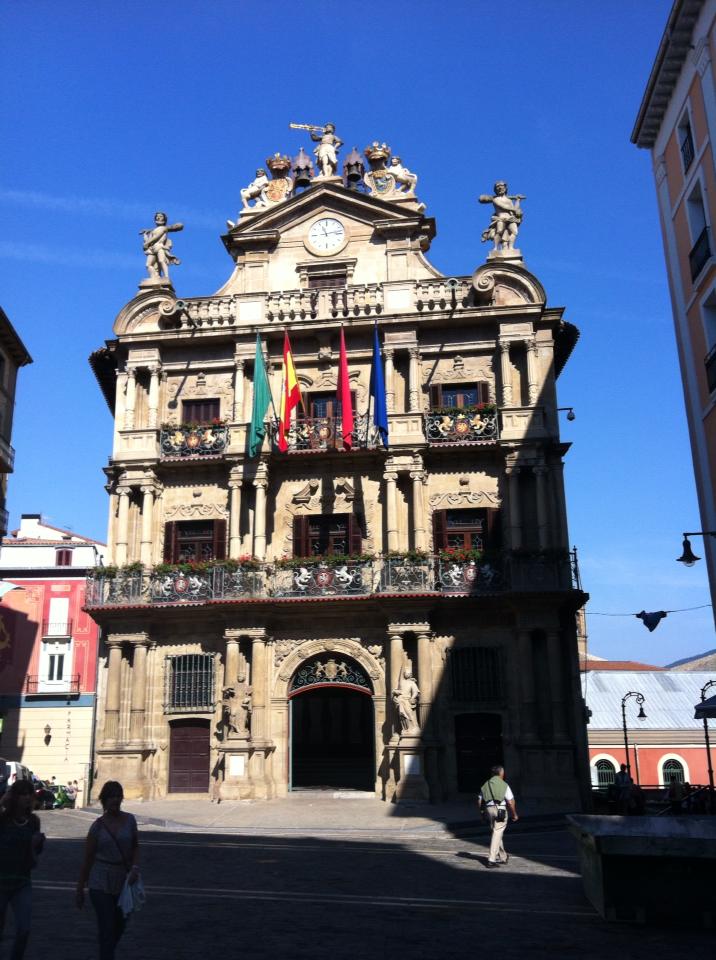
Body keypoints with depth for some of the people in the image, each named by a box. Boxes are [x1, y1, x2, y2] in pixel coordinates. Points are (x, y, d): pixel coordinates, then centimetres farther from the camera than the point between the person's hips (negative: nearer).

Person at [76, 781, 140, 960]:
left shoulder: (129, 820, -1)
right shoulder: (98, 826, -6)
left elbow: (135, 846, 5)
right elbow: (87, 859, -1)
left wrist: (135, 867, -14)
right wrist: (80, 889, 3)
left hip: (124, 882, 3)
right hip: (101, 884, -3)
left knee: (119, 926, 17)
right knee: (107, 928, -6)